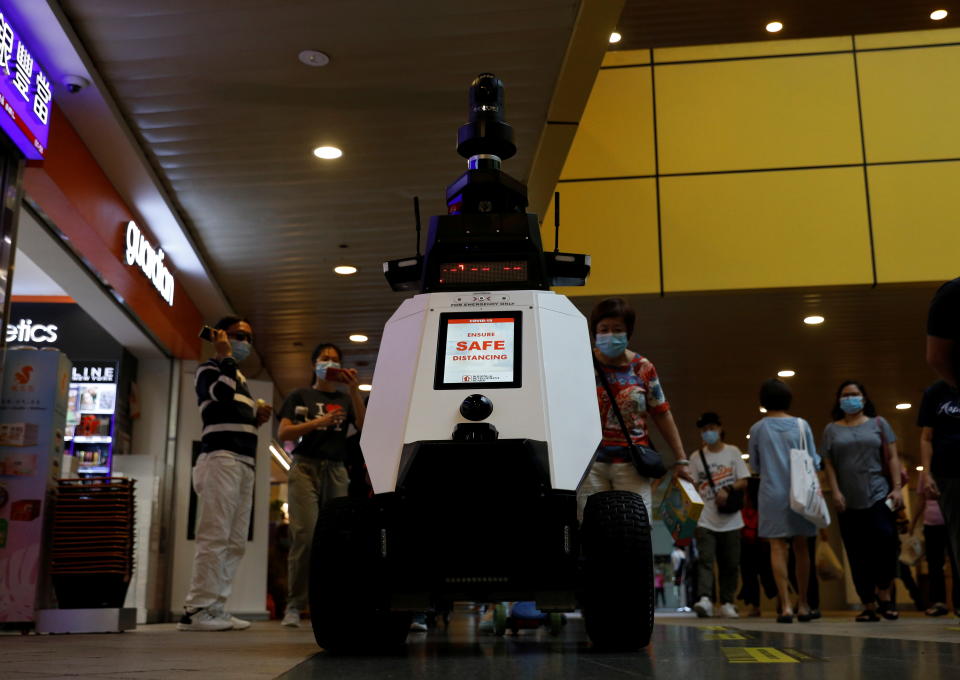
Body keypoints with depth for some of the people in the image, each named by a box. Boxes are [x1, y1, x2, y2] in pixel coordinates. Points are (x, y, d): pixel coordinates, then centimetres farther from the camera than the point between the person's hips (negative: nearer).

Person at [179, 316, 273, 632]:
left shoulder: (240, 379, 28)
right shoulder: (209, 370, 5)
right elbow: (223, 393, -18)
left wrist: (256, 418, 15)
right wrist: (225, 356, -6)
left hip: (244, 462, 9)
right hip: (222, 458, -9)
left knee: (236, 542, 3)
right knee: (215, 536, -16)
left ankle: (215, 608, 5)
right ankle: (196, 610, -16)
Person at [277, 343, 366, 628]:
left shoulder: (345, 399, 19)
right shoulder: (300, 396, 15)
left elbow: (365, 427, 2)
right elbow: (283, 433, 3)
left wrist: (354, 390, -7)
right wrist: (319, 422, -10)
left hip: (336, 469, 2)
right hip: (306, 466, -2)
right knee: (305, 534, -15)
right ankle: (294, 605, -10)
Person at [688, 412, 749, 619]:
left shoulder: (733, 452, 6)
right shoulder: (696, 457, 9)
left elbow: (744, 481, 3)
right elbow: (693, 486, 8)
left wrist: (728, 489, -16)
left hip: (730, 519, 0)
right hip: (706, 519, 0)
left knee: (730, 563, 5)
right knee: (705, 559, -14)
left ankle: (727, 603, 16)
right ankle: (704, 599, -23)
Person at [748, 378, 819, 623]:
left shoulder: (757, 429, 1)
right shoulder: (801, 425, 0)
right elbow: (814, 462, 3)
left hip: (771, 494, -1)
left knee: (778, 548, 0)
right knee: (801, 547, 11)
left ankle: (785, 605, -7)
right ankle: (803, 605, 17)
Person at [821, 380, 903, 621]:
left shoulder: (878, 424, 10)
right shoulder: (832, 430, 12)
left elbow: (892, 458, 6)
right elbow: (829, 464, 8)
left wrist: (897, 488, -4)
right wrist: (836, 492, -4)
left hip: (878, 495, -1)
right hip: (848, 501, 1)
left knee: (886, 538, -20)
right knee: (858, 554, 1)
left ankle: (884, 593, -2)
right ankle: (869, 605, 6)